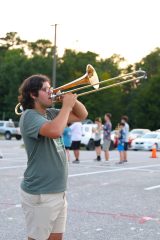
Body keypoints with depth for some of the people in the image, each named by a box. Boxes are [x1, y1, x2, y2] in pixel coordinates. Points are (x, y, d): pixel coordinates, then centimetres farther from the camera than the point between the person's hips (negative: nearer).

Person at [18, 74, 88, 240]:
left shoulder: (50, 113, 10)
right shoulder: (29, 116, -15)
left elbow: (82, 115, 16)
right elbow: (54, 131, -34)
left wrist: (71, 98, -2)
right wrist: (66, 105, -20)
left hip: (58, 191, 8)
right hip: (40, 194, -8)